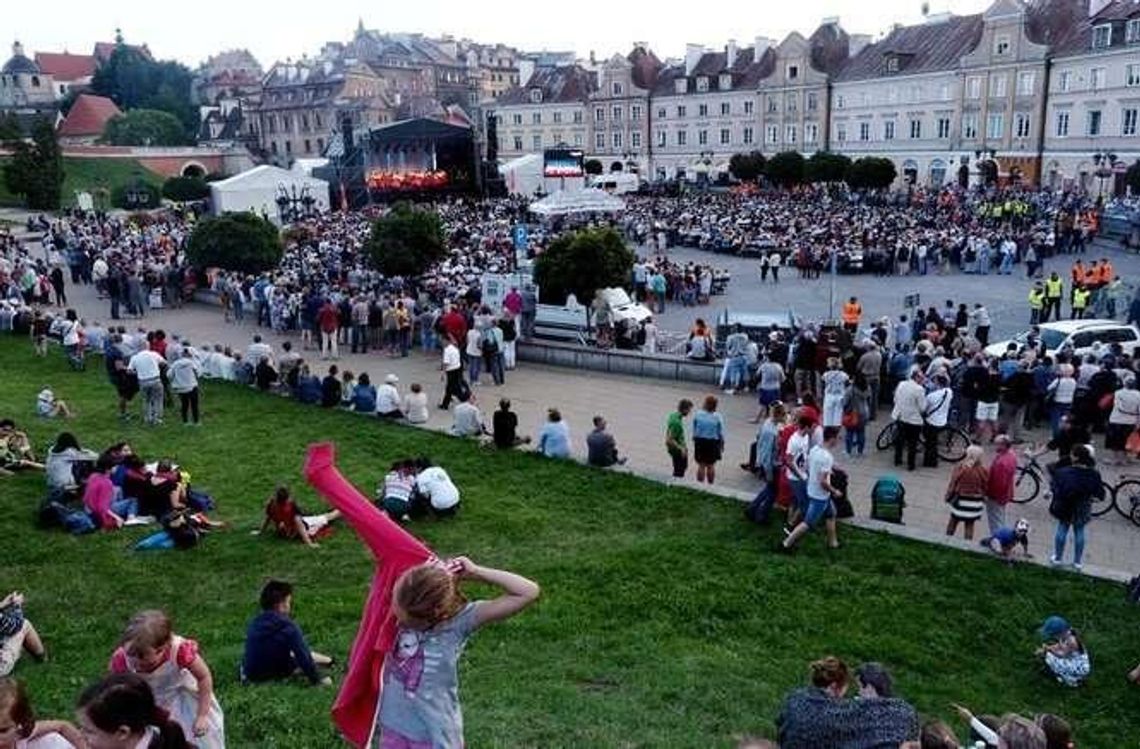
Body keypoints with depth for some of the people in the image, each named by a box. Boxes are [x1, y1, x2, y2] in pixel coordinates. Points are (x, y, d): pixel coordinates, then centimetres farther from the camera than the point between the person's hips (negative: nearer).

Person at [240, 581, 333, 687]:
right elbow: (303, 655, -17)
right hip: (276, 674, -6)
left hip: (250, 674, 6)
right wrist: (317, 679, -7)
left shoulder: (253, 623, -2)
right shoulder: (288, 627, -22)